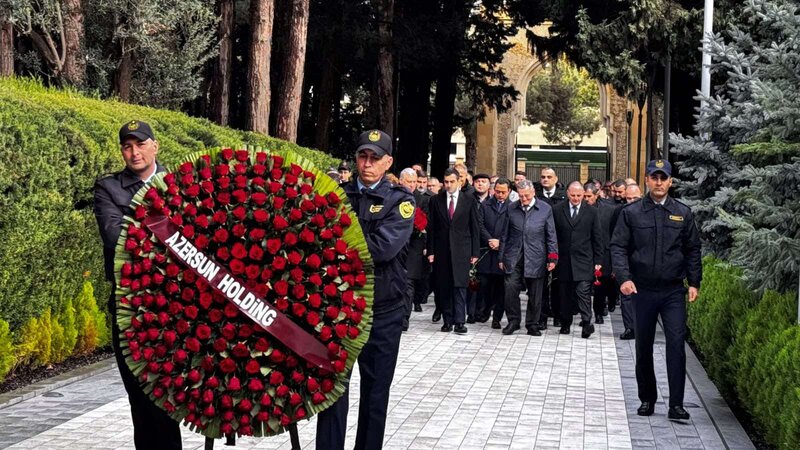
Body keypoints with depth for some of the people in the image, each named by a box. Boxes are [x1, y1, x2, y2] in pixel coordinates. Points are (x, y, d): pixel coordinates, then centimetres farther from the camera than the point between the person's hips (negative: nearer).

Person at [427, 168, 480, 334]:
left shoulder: (469, 200, 3)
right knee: (444, 287, 4)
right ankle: (447, 320, 11)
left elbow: (475, 227, 4)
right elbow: (431, 227, 7)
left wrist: (475, 252, -1)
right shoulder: (436, 200, 6)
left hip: (461, 249, -2)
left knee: (460, 286, -7)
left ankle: (459, 321, -7)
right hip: (442, 249, 2)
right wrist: (431, 251, 1)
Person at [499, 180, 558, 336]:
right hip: (513, 256, 1)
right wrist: (501, 257, 8)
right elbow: (505, 235, 10)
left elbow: (551, 235, 4)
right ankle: (513, 321, 8)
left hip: (535, 258, -1)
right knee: (510, 287, -9)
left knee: (535, 293, 3)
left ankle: (532, 324, 18)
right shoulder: (511, 208, 7)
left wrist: (552, 257, -3)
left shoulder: (545, 209, 2)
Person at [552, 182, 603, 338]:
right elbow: (553, 235, 5)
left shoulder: (591, 212, 2)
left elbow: (597, 238, 4)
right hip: (564, 260, 2)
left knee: (583, 291, -11)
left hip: (583, 260, -2)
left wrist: (598, 260, 2)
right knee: (565, 294, 9)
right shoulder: (557, 210, 2)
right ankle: (565, 323, 20)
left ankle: (587, 323, -9)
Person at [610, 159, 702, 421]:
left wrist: (694, 282, 1)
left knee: (677, 345, -9)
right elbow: (618, 247, -2)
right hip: (642, 290, 0)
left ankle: (676, 405, -6)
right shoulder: (631, 213, 2)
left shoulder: (683, 213, 6)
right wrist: (623, 277, -16)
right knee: (643, 348, 9)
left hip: (674, 291, 0)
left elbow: (693, 250, 10)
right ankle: (647, 399, 23)